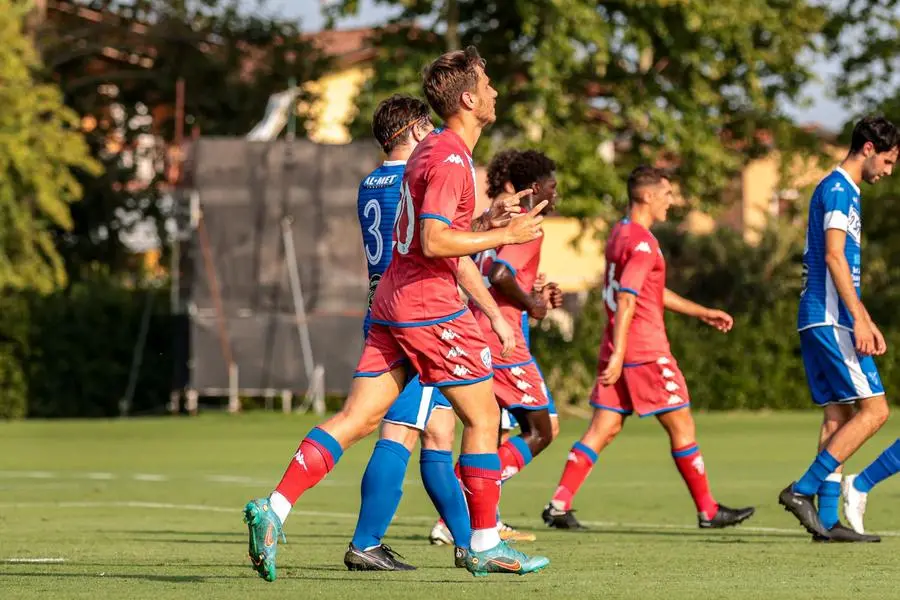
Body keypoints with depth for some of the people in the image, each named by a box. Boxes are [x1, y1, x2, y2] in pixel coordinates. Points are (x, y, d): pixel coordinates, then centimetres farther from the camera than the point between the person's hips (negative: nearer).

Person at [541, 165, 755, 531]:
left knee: (604, 429, 5)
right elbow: (626, 301, -22)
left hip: (620, 351, 9)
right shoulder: (642, 242, -14)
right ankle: (708, 511, 9)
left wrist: (702, 313, 28)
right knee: (681, 427, 1)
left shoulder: (620, 234, 17)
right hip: (646, 351, -9)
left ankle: (559, 505, -4)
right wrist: (618, 355, -26)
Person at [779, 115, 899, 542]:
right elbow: (833, 256, -19)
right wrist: (858, 320, -22)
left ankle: (827, 521, 4)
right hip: (831, 320, -10)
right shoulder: (838, 190, -9)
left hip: (821, 322, 10)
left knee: (839, 415, 7)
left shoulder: (843, 192, 22)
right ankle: (803, 490, -14)